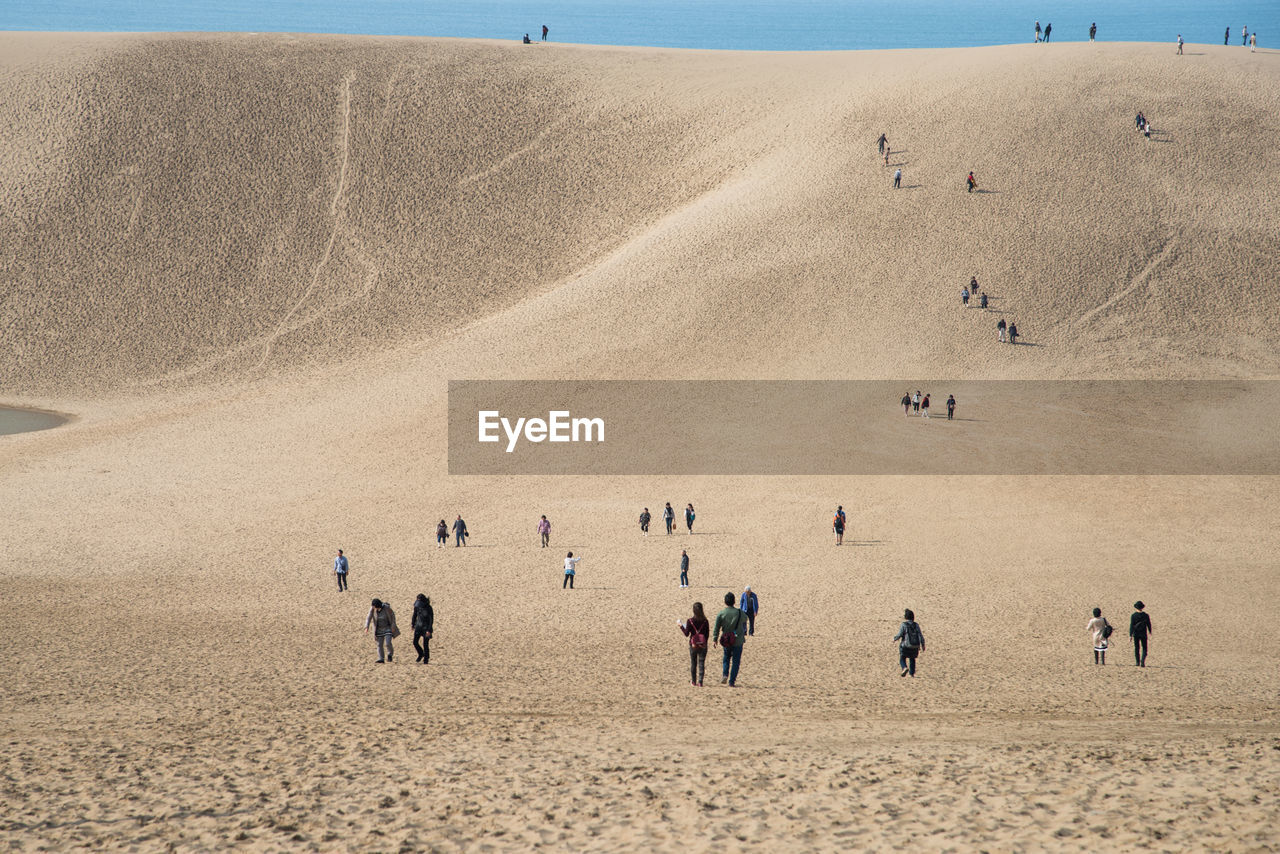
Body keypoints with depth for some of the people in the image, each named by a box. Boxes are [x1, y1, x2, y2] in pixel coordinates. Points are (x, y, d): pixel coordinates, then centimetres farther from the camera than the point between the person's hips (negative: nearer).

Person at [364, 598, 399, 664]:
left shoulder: (386, 608, -22)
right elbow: (368, 618, -14)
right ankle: (381, 659, 10)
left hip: (388, 628, -3)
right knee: (379, 644, 2)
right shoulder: (372, 609, -14)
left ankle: (390, 654, 16)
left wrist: (393, 625, -12)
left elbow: (392, 615, -9)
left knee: (387, 643, -12)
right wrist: (366, 627, -28)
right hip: (379, 629, 3)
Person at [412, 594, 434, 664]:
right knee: (415, 642, -3)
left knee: (425, 644, -3)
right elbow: (415, 615, 12)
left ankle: (426, 660, 12)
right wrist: (413, 625, 17)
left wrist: (429, 630, -21)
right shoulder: (417, 606, -4)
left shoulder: (428, 608, -19)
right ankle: (421, 654, 23)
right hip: (418, 626, 5)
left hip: (426, 626, -5)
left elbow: (431, 620, -17)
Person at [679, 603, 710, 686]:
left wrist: (681, 626, 8)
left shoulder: (690, 621, -10)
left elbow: (686, 634, -6)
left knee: (693, 663, 14)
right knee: (701, 663, 3)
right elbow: (707, 634, -2)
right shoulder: (705, 621, -6)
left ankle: (693, 681, 22)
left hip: (693, 645, 0)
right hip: (703, 645, 0)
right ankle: (700, 682, -5)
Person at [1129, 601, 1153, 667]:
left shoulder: (1133, 616, -9)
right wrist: (1150, 632, 22)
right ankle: (1142, 661, -14)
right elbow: (1149, 625, 4)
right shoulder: (1146, 615, -4)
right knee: (1144, 649, 6)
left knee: (1136, 648, 14)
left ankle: (1137, 662, 18)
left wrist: (1130, 635, -10)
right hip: (1143, 634, 0)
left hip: (1136, 634, 0)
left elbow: (1131, 626, -11)